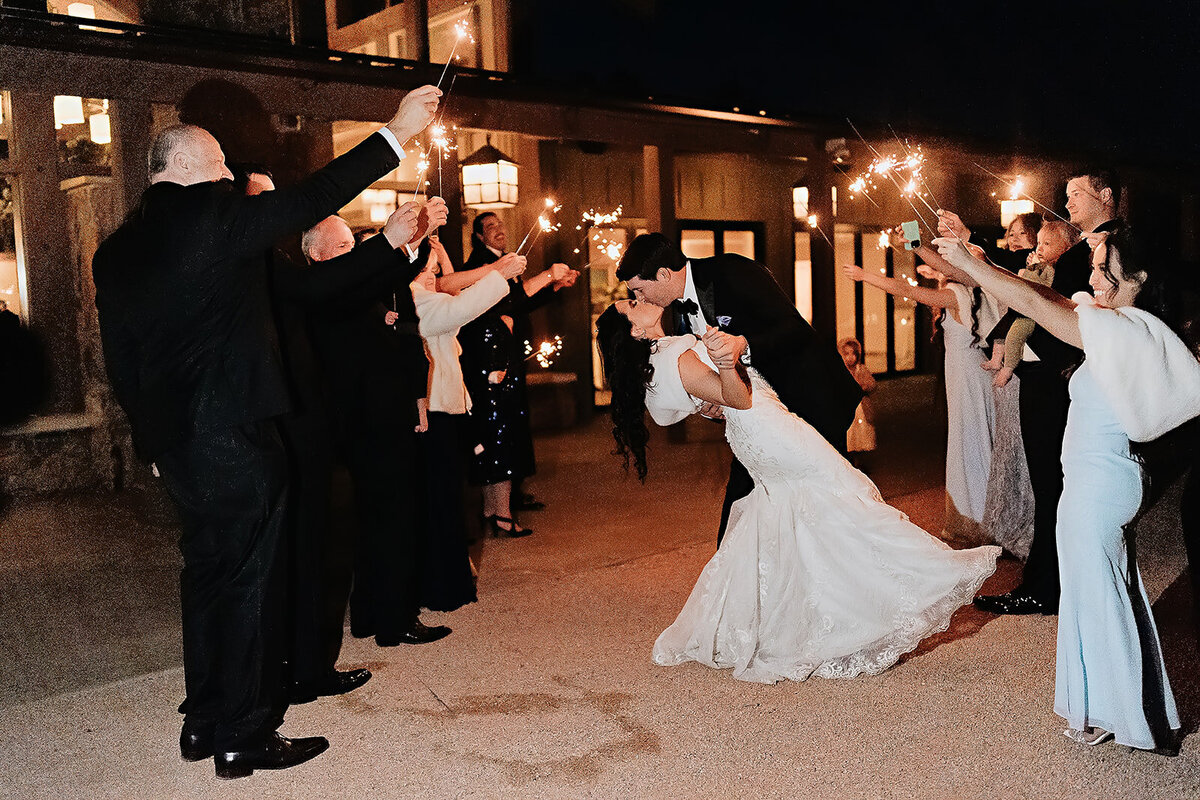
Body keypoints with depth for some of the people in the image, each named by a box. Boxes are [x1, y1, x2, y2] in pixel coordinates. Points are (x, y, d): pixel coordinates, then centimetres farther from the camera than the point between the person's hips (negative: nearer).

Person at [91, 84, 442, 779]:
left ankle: (205, 722, 29)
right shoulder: (212, 212, -9)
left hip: (173, 443, 8)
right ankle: (245, 736, 11)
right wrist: (397, 133, -5)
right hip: (236, 438, -8)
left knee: (210, 574, 18)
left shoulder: (116, 252, 12)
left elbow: (121, 362, 13)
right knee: (250, 581, 2)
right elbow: (314, 199, -11)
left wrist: (155, 439, 20)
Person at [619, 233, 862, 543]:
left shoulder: (733, 271, -20)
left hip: (812, 393, -7)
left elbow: (797, 330, -25)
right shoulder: (681, 310, 3)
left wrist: (743, 344, -42)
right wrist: (707, 402, -14)